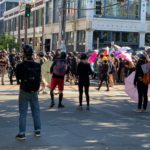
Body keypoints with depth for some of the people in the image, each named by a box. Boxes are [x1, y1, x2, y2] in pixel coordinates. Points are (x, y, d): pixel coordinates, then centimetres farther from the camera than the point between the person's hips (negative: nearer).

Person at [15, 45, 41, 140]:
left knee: (23, 113, 2)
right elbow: (39, 78, 5)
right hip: (34, 91, 3)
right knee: (36, 111, 13)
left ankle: (22, 133, 3)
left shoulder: (20, 66, -14)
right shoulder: (37, 66, -4)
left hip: (24, 91, -3)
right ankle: (38, 131, 21)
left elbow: (18, 78, -2)